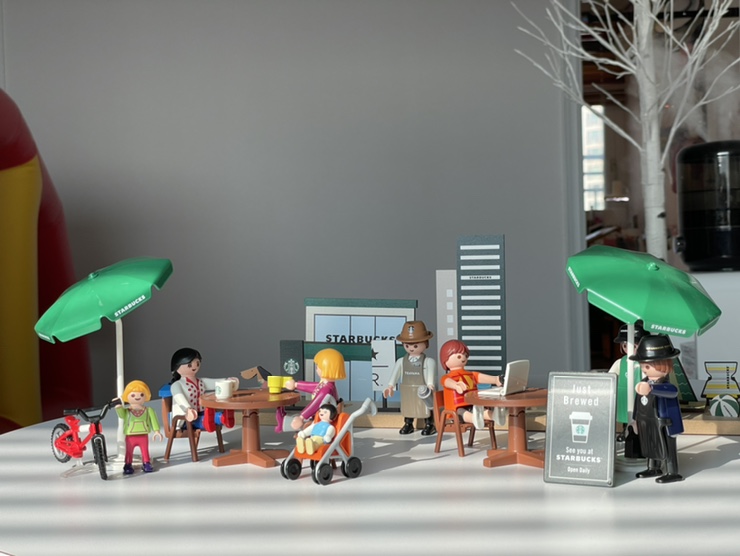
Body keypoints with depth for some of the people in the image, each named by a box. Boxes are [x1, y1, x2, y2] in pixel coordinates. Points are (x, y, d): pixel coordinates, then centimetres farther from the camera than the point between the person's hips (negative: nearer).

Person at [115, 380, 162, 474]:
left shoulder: (148, 410, -1)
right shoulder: (126, 411, -3)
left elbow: (153, 420, 0)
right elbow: (121, 415, -23)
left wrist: (156, 431, -6)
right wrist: (119, 407, -41)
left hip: (143, 435, 1)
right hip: (130, 436, -1)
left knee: (145, 451, 9)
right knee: (129, 451, 3)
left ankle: (146, 464, 21)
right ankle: (128, 465, 12)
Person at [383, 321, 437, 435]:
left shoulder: (428, 361, -11)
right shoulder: (401, 361, 1)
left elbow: (431, 373, -19)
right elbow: (395, 373, 3)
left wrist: (430, 385, -32)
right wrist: (390, 386, -1)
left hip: (423, 390, -4)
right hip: (407, 390, 4)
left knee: (425, 407, 3)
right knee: (408, 407, 13)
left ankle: (429, 425, 15)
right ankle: (408, 424, 26)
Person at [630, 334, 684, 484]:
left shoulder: (665, 386, -24)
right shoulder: (643, 383, 1)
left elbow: (672, 391, -49)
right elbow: (638, 402, 15)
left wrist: (652, 389, -66)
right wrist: (637, 419, 21)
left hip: (662, 425, -9)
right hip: (646, 424, 9)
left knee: (666, 449, 2)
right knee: (650, 447, 21)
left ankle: (672, 473, 13)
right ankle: (653, 468, 37)